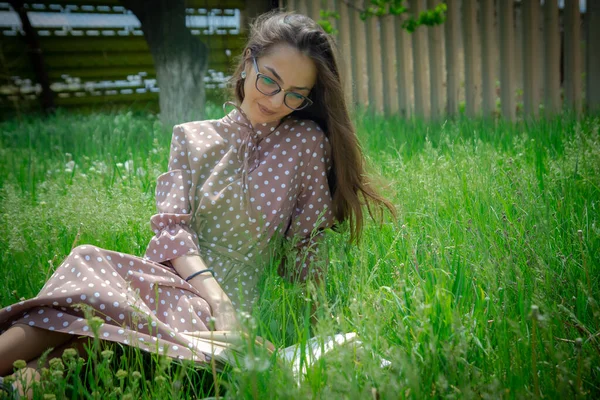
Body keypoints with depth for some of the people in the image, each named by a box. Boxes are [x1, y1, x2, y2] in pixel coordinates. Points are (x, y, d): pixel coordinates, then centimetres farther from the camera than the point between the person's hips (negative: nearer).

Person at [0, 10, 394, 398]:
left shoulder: (307, 143, 5)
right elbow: (172, 225, -3)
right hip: (177, 277, 3)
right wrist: (215, 295, -20)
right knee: (92, 262, -31)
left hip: (234, 298, -3)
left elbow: (306, 248, 5)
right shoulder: (192, 137, 10)